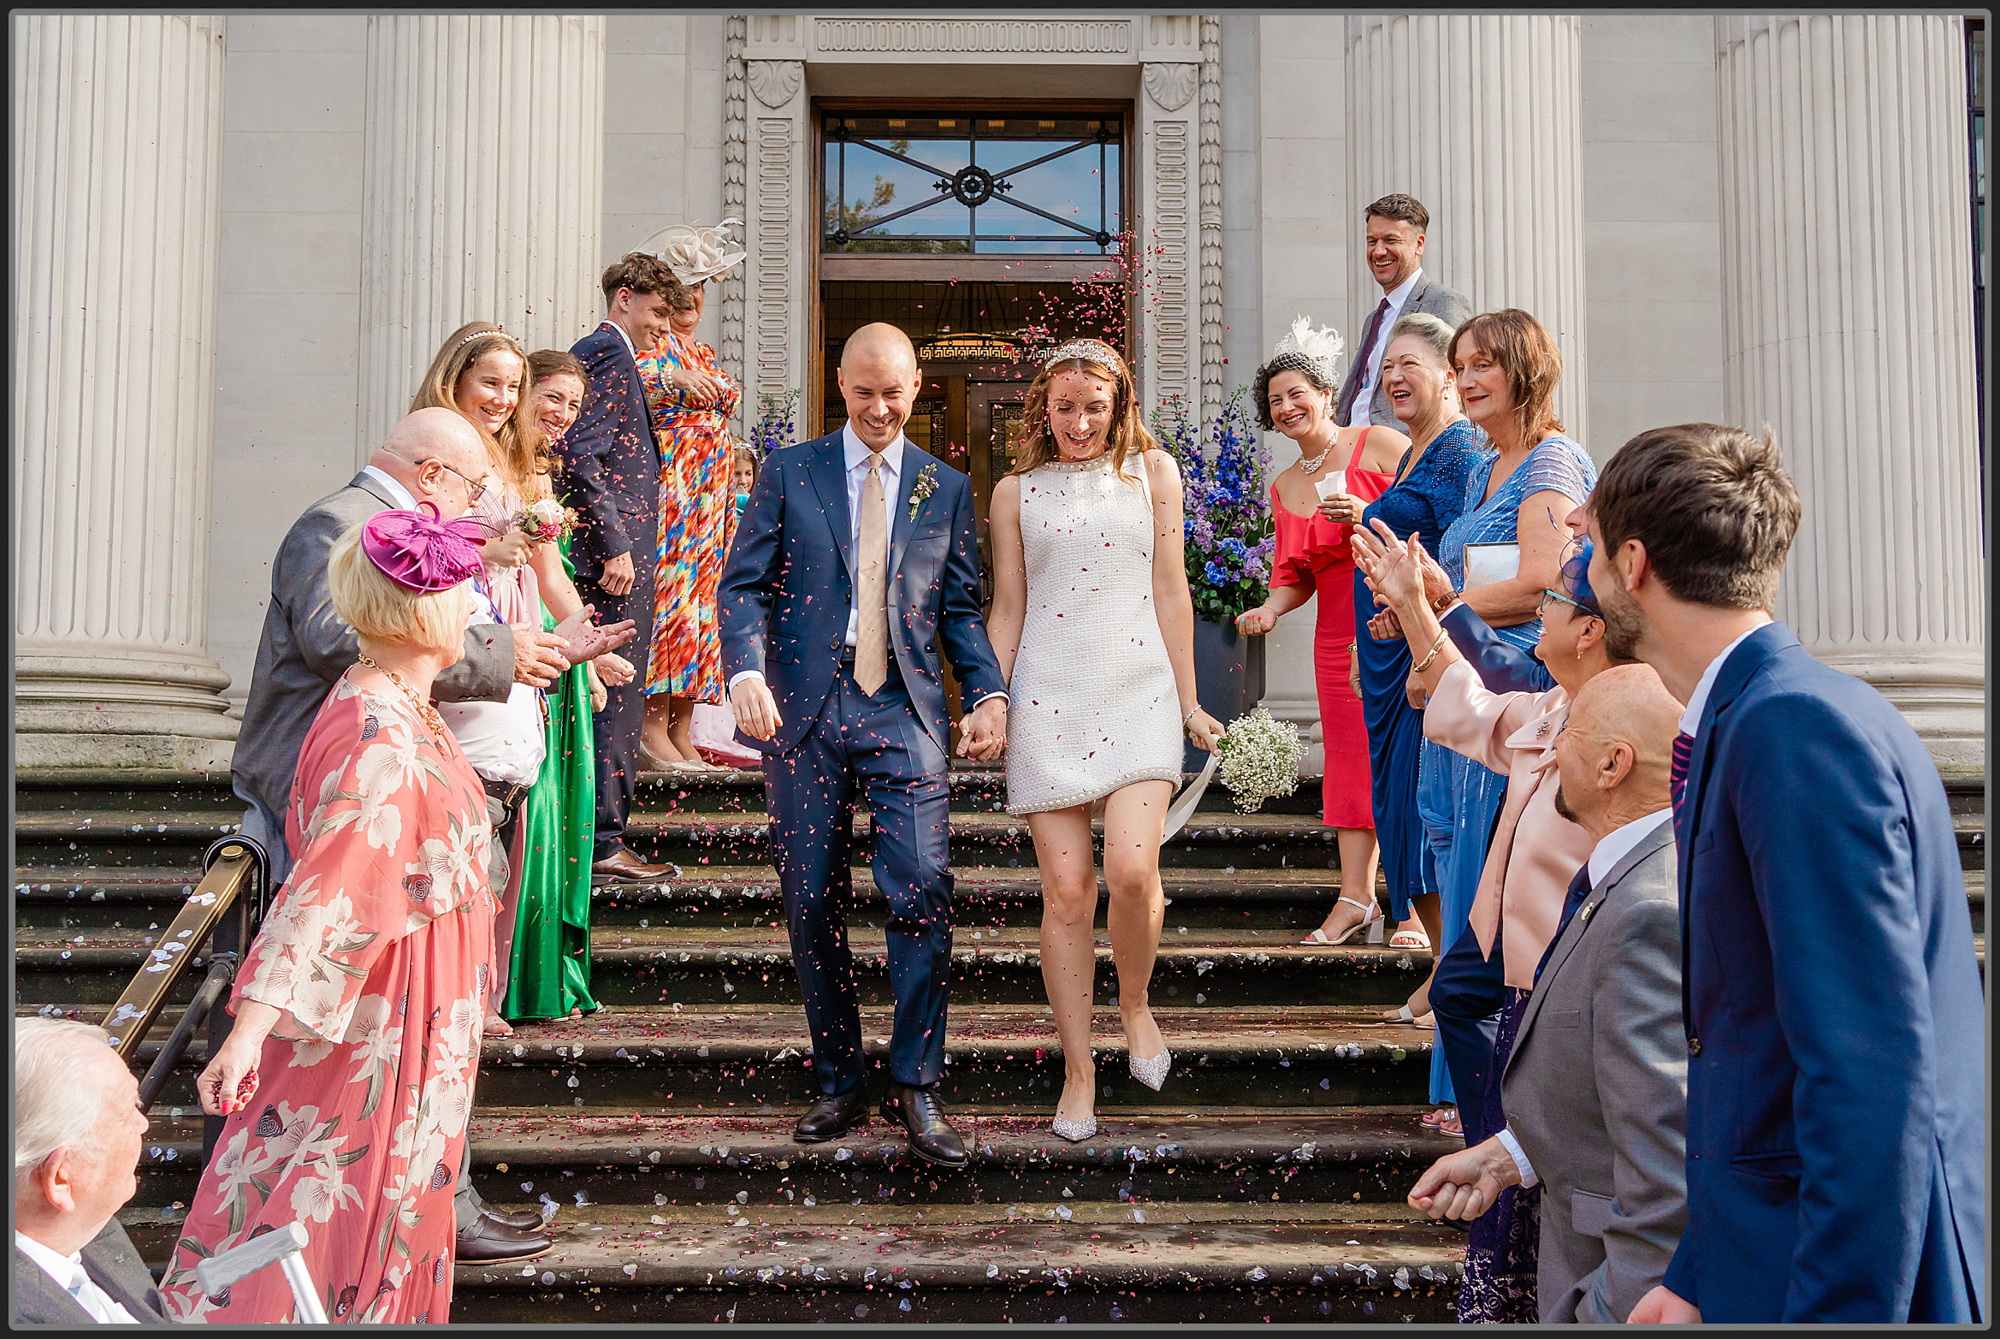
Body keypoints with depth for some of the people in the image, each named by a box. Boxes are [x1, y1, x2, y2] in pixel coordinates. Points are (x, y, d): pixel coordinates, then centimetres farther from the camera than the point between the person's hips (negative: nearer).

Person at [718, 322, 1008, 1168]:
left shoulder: (946, 489, 13)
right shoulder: (789, 473, 10)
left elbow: (961, 607, 12)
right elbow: (743, 583, 2)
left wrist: (989, 692, -5)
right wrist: (746, 671, -16)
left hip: (903, 710, 0)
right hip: (802, 708, 0)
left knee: (923, 893, -12)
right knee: (813, 907, 4)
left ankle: (915, 1089, 0)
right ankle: (840, 1087, 18)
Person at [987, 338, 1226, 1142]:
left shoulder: (1152, 471, 12)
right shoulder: (1016, 491, 11)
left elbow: (1171, 591, 11)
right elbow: (1006, 611, 12)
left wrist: (1188, 700, 9)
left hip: (1138, 691, 0)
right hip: (1048, 698, 0)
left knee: (1131, 868, -18)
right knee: (1066, 887, -3)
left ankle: (1135, 1002, 12)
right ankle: (1078, 1070, 10)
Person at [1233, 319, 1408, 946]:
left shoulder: (1381, 444, -2)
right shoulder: (1284, 488, 16)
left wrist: (1372, 517, -18)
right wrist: (1270, 608, 0)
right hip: (1340, 632, 6)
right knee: (1350, 757, 4)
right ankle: (1355, 898, 7)